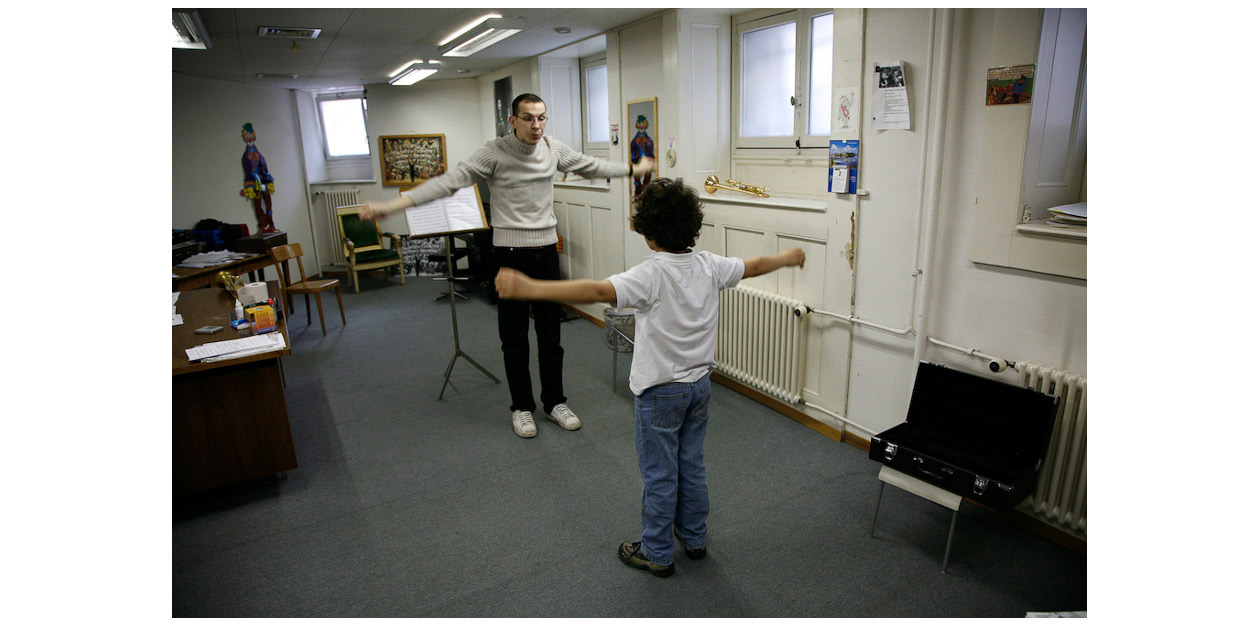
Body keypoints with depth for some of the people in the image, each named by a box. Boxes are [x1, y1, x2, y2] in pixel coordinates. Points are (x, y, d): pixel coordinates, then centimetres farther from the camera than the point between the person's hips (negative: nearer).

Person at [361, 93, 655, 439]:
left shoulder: (554, 148, 4)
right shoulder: (494, 153, -11)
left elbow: (591, 166, 20)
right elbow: (450, 181, -20)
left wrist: (634, 168, 30)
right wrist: (390, 205, -30)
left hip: (547, 250, 4)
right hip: (511, 253, -4)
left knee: (551, 334, 12)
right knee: (515, 338, 6)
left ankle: (555, 402, 27)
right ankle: (522, 408, 23)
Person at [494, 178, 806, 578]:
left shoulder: (650, 276, -26)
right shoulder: (710, 266, -5)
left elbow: (598, 291, -41)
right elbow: (754, 266, 12)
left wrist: (528, 288, -47)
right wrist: (787, 257, 33)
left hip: (660, 392, -6)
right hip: (699, 384, 7)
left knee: (659, 475, 9)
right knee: (692, 465, 22)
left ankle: (657, 554, 26)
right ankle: (694, 538, 39)